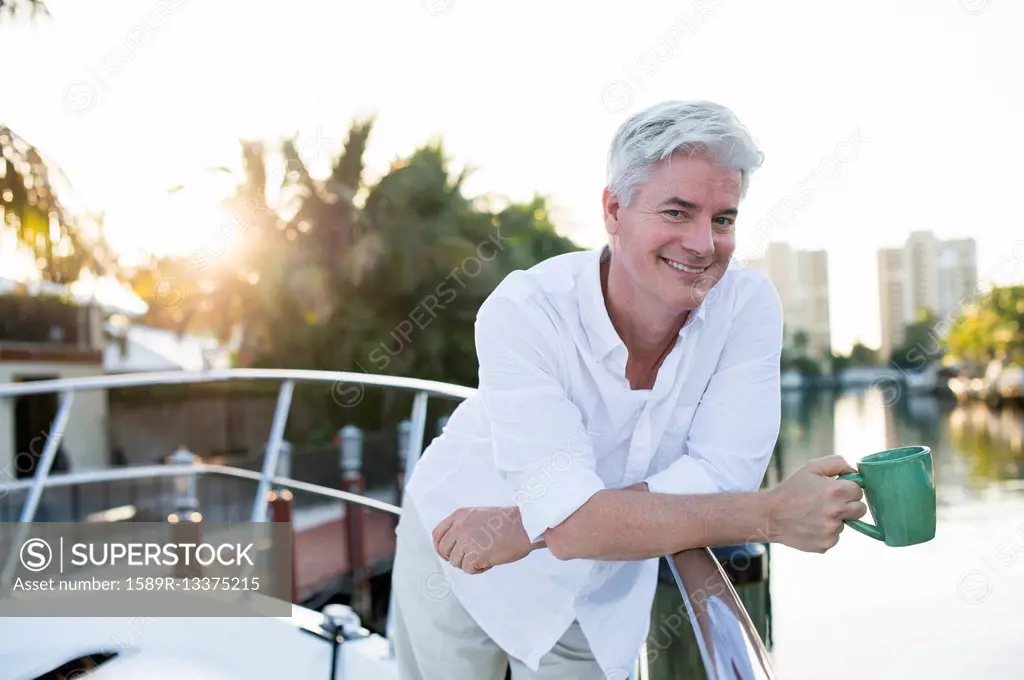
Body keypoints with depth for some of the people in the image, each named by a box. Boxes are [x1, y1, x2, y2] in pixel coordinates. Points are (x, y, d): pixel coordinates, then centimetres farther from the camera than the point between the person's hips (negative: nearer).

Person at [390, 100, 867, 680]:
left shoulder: (750, 305, -19)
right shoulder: (525, 311, -29)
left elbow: (721, 479, -24)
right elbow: (569, 522, -35)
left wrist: (526, 526, -31)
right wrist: (773, 515, -41)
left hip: (604, 591, 2)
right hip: (461, 566, -2)